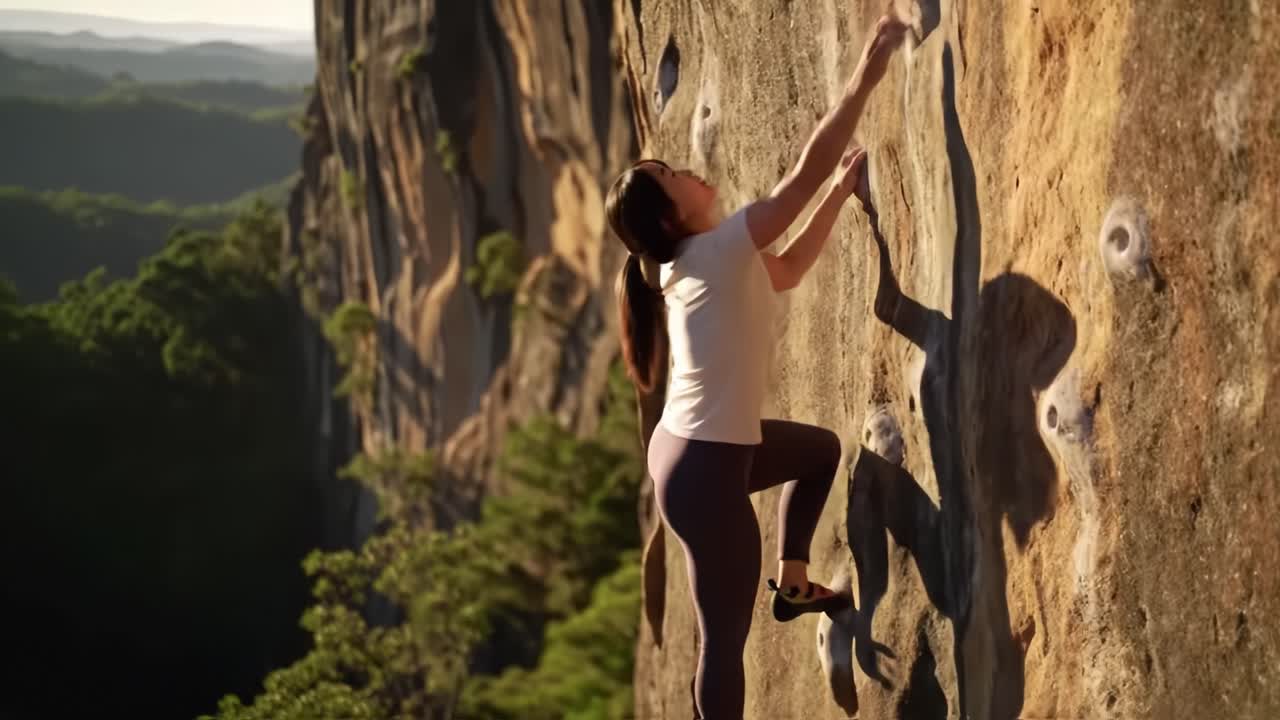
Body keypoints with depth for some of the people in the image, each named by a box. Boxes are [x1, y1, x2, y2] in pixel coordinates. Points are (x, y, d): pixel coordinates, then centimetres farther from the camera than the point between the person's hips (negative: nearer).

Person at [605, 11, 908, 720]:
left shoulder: (688, 262, 7)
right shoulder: (717, 250, -18)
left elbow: (787, 270, 19)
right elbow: (804, 175, -23)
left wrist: (843, 192, 15)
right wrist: (865, 78, -20)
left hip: (689, 445, 10)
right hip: (705, 470, -10)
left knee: (820, 448, 32)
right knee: (725, 635, 0)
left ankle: (792, 584, 38)